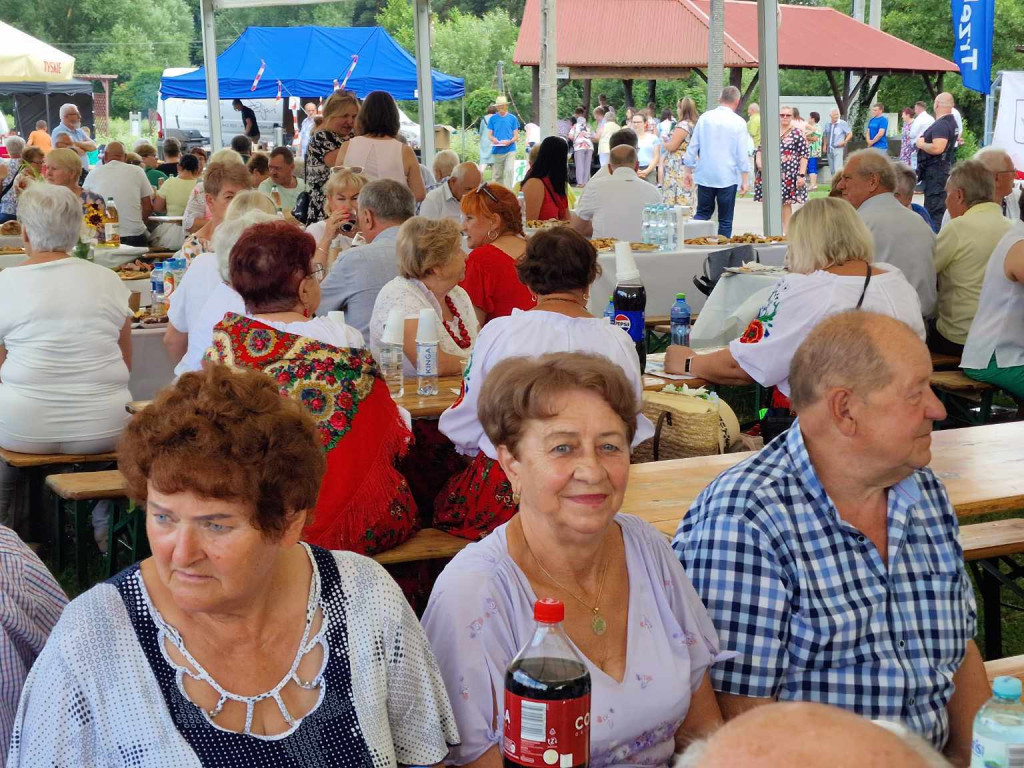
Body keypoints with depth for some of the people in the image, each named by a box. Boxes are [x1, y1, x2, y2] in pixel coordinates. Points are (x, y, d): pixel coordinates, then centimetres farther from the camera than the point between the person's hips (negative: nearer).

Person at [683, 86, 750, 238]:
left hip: (705, 176, 3)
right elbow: (742, 154, -6)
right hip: (728, 177, -3)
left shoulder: (704, 117, 3)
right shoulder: (738, 122, -5)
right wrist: (744, 180, 0)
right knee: (725, 220, 5)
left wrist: (689, 171, 15)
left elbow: (692, 146, 6)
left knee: (702, 214, 12)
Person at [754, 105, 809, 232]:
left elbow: (804, 155, -4)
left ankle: (786, 231, 9)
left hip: (789, 174, -4)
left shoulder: (797, 133, -1)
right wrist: (758, 160, 1)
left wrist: (801, 175, -10)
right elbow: (761, 149, 20)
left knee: (786, 203, 0)